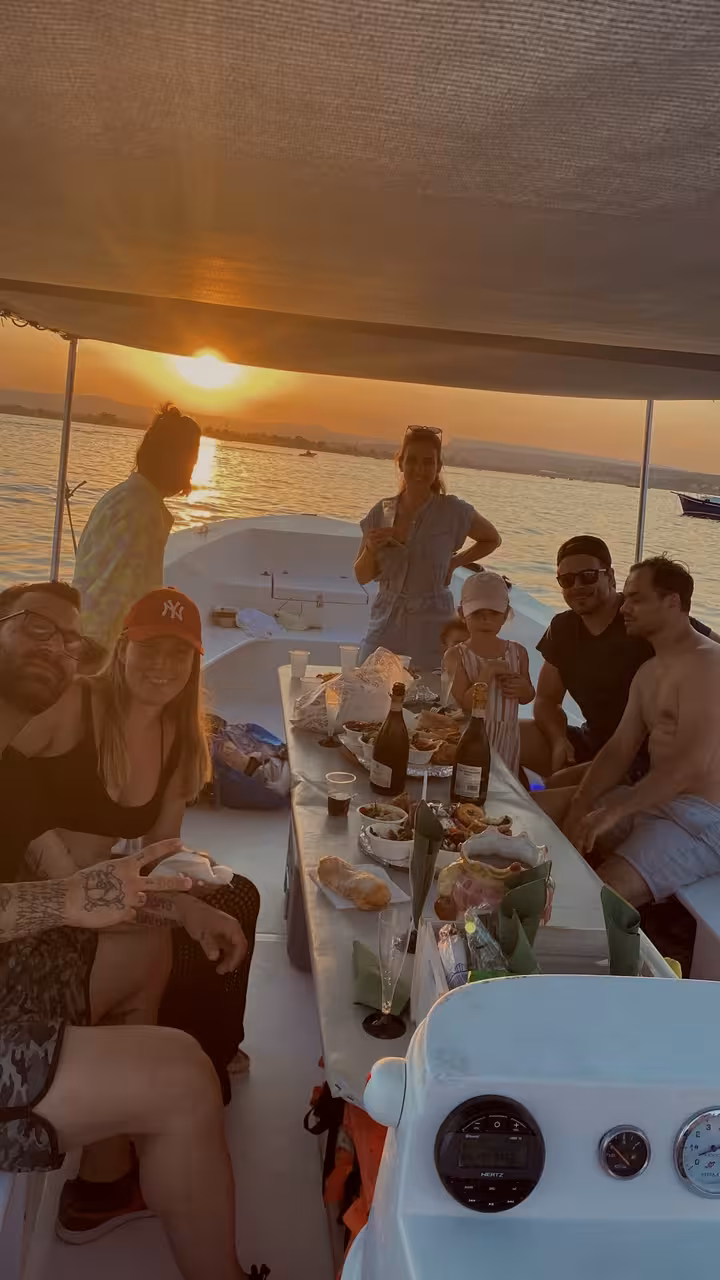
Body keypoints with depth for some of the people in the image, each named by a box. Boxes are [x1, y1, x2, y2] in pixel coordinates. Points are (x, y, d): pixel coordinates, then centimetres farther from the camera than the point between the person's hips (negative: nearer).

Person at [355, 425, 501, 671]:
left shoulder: (452, 511, -5)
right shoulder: (381, 512, 3)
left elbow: (492, 539, 13)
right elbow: (362, 577, 8)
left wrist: (455, 562, 2)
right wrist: (370, 549, -11)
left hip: (431, 628, -2)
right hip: (385, 625, 3)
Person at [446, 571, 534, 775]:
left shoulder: (518, 653, 2)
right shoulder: (457, 656, -9)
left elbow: (529, 696, 16)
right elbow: (463, 704, -16)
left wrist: (523, 689, -7)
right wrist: (488, 672, -22)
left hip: (506, 740, 3)